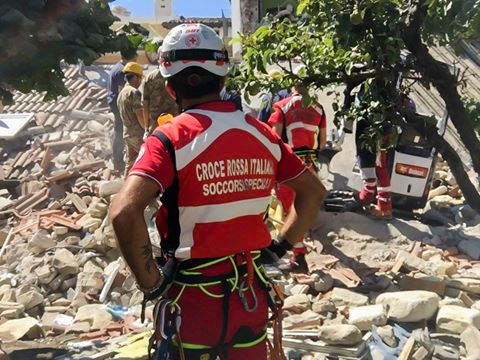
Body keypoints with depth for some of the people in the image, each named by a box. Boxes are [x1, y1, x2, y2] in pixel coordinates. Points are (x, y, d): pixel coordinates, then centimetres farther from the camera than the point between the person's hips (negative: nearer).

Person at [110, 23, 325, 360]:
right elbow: (314, 191, 8)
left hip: (193, 298, -3)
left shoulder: (170, 139, -15)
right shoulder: (261, 133, -1)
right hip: (251, 293, 4)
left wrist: (150, 281, -16)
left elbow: (124, 212, -29)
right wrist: (280, 246, 11)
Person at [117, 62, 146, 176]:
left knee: (129, 163, 12)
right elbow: (140, 116, -19)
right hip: (137, 134, -9)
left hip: (127, 133, 9)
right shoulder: (134, 92, -14)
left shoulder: (122, 92, 14)